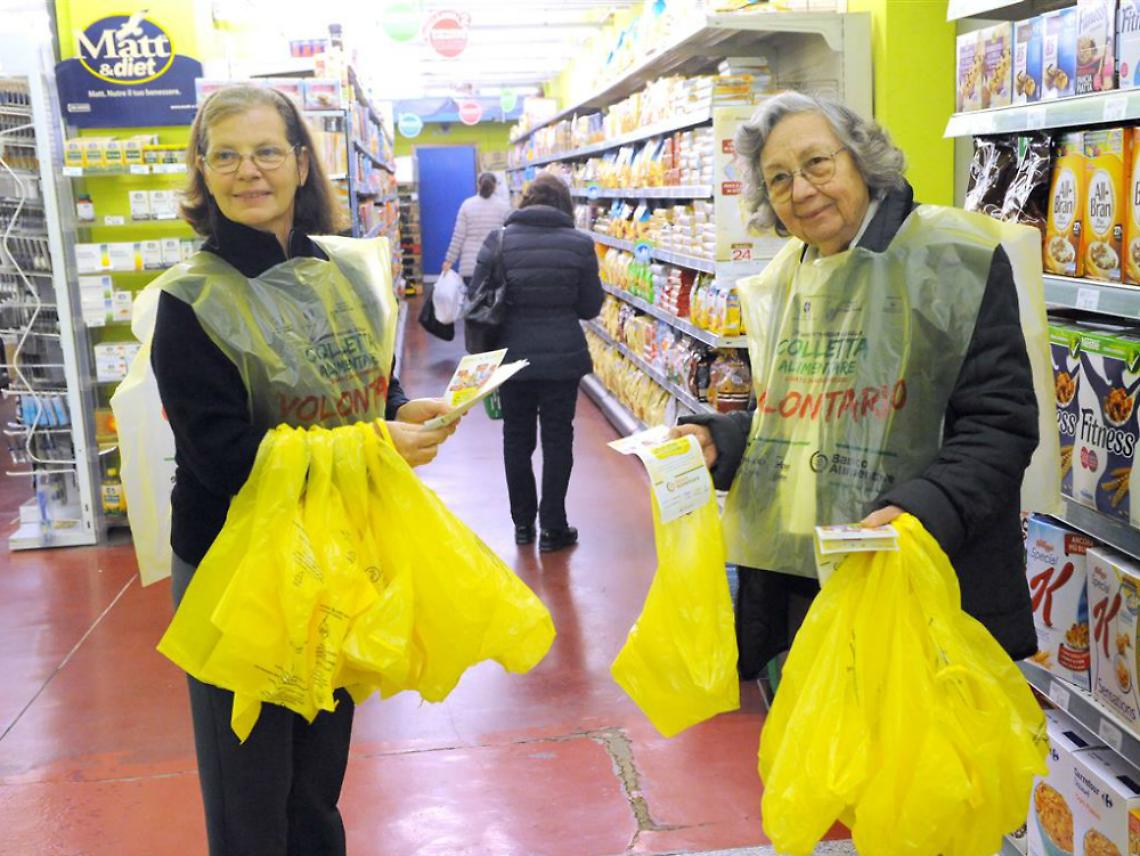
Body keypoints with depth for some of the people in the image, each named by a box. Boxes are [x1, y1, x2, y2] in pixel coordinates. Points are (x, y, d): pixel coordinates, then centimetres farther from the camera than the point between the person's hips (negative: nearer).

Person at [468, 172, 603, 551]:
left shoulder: (499, 241, -3)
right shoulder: (579, 244, -4)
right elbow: (590, 306, 2)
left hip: (512, 355, 1)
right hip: (562, 356, -1)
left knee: (517, 437, 14)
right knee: (557, 438, 8)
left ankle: (522, 523, 24)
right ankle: (552, 528, 12)